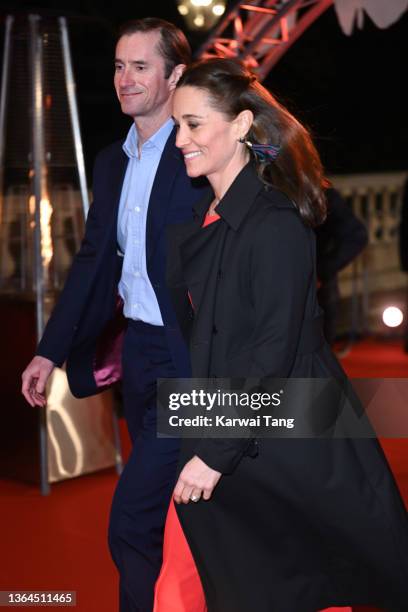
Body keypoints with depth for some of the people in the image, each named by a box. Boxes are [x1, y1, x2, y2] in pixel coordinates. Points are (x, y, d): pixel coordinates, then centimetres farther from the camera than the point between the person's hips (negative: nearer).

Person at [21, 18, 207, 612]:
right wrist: (50, 351, 13)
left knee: (132, 521, -8)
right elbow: (93, 259, 16)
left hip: (191, 359, -7)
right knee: (167, 512, 18)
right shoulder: (111, 161, 12)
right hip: (138, 349, 8)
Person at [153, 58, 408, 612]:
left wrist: (215, 452, -19)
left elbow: (273, 354, -21)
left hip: (286, 439, -8)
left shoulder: (275, 223, -18)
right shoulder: (205, 218, 8)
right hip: (224, 431, 8)